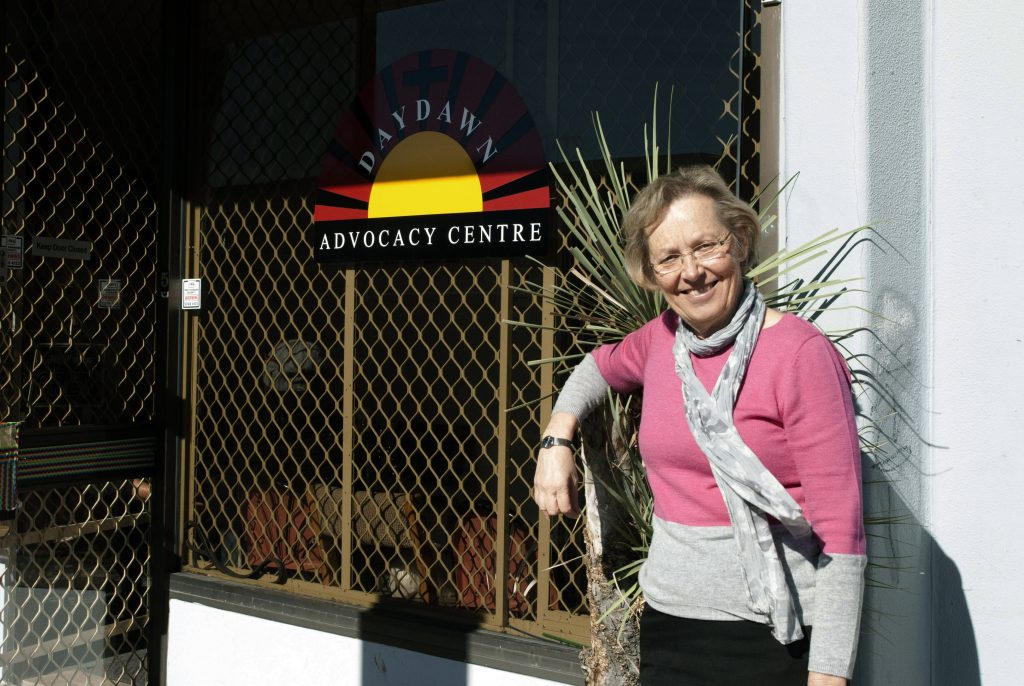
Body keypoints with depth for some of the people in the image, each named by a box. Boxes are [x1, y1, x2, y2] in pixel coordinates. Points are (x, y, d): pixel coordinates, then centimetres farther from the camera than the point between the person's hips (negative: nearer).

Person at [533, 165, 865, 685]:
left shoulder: (801, 353, -14)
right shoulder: (660, 340, 3)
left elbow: (840, 531, -16)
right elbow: (599, 367, 26)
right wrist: (556, 438, 8)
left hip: (770, 640, -5)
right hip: (665, 624, 5)